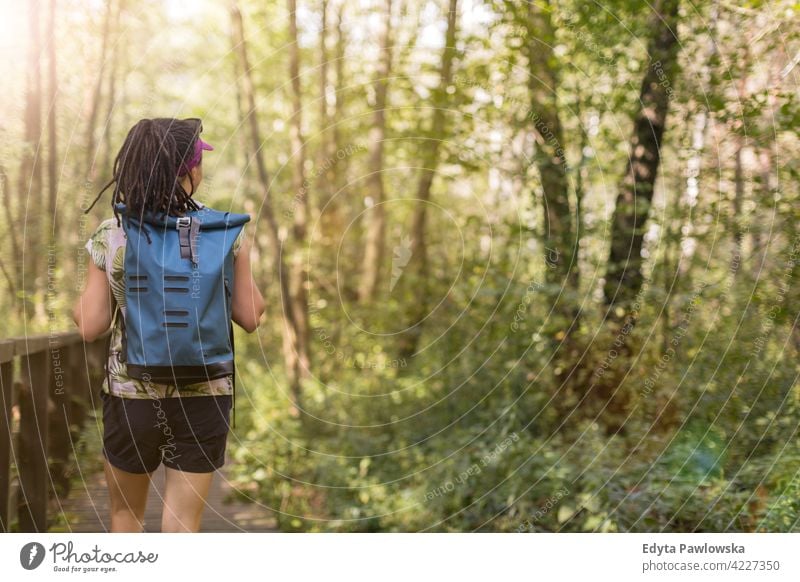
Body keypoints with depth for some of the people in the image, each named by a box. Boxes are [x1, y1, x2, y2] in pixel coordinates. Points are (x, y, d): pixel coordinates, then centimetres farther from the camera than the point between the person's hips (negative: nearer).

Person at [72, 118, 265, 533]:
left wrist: (75, 306, 17)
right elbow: (250, 317, -2)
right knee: (183, 524, 9)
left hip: (131, 394, 1)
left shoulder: (111, 237, -8)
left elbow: (90, 326, -5)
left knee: (126, 513, 23)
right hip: (204, 395, 0)